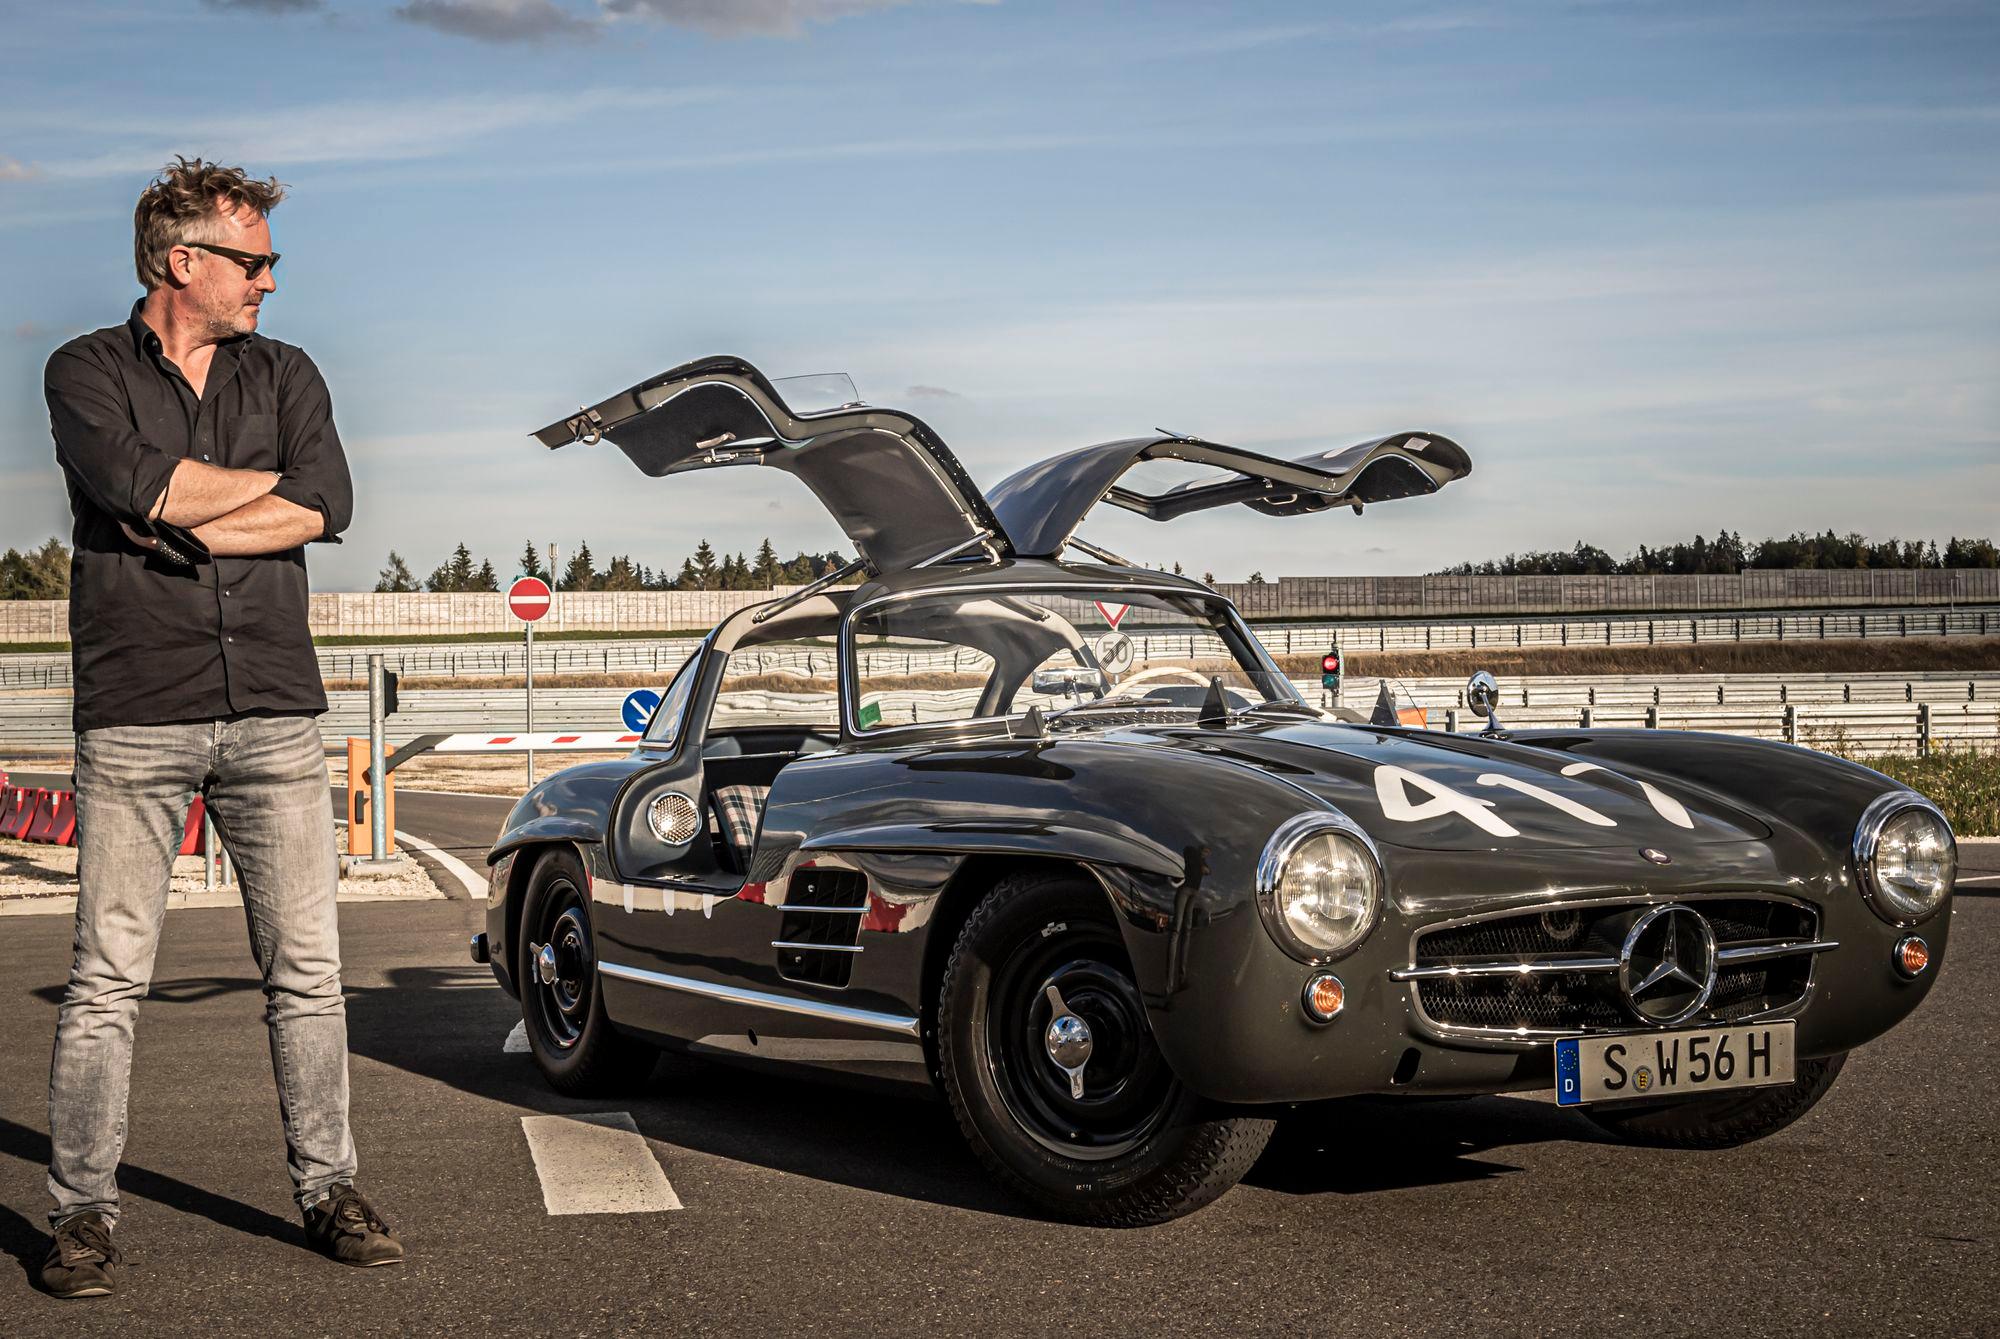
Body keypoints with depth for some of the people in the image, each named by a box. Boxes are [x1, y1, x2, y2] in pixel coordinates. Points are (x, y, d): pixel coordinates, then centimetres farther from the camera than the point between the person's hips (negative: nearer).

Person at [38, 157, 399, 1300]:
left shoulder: (285, 375, 15)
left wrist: (192, 524, -8)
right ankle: (84, 1213, 6)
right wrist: (269, 480, -2)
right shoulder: (88, 372, 6)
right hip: (135, 718, -3)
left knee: (309, 967, 3)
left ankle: (328, 1190, 13)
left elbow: (328, 508, -2)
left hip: (275, 713, 3)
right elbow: (139, 485, -14)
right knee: (110, 977, -2)